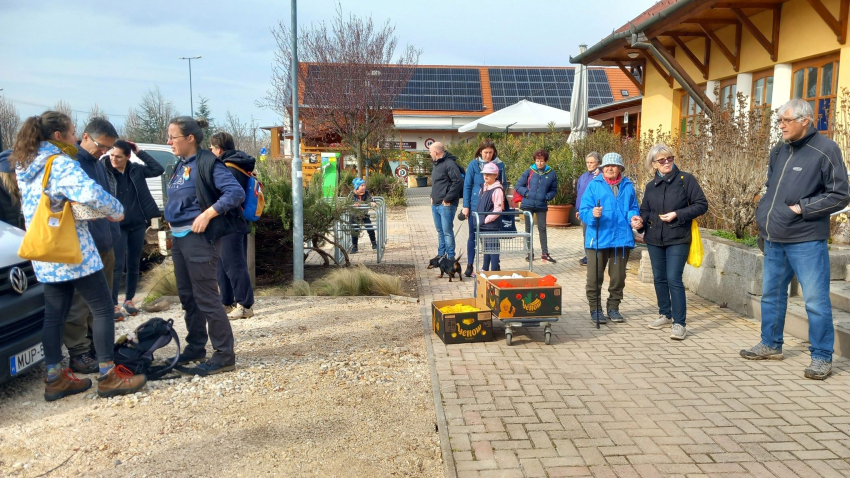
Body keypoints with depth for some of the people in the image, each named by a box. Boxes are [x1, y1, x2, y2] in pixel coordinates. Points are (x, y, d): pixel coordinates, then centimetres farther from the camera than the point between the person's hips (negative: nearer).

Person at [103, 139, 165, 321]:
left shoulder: (136, 169, 2)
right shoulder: (104, 171, -7)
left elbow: (158, 169, -2)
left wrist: (140, 152, -6)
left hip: (137, 224, 4)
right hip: (117, 225, -4)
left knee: (134, 264, 11)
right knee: (118, 265, -5)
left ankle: (129, 300, 23)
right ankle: (113, 304, 1)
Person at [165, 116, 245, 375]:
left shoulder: (208, 163, -13)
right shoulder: (182, 165, 13)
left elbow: (236, 192, -22)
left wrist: (207, 214, -23)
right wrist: (172, 219, 6)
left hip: (199, 238, -9)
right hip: (179, 237, 9)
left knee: (206, 297, -6)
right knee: (187, 296, 15)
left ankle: (225, 355, 1)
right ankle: (195, 348, 28)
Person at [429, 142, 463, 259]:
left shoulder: (449, 164, -14)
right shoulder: (436, 164, 17)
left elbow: (458, 182, -21)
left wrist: (448, 199, -18)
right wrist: (432, 196, 13)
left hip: (446, 205, -9)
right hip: (435, 204, 10)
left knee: (447, 232, -5)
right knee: (440, 231, 16)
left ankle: (451, 257, 2)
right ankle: (441, 255, 25)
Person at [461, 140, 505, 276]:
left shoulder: (499, 164, 2)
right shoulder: (473, 164, -3)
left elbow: (503, 183, 13)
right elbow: (467, 185, -1)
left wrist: (500, 186, -8)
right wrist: (466, 206, -4)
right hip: (476, 205, -1)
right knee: (473, 235, 6)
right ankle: (469, 266, 16)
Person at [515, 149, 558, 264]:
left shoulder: (551, 173, -2)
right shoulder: (529, 171, -5)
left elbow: (554, 190, 8)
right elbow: (518, 186, 1)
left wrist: (547, 197, -8)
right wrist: (526, 193, -12)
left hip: (541, 206, 0)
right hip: (528, 205, 0)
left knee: (542, 228, 2)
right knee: (528, 229, 8)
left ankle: (545, 253, 8)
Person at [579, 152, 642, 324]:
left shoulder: (628, 186, 9)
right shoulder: (594, 185, 0)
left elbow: (633, 208, 11)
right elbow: (583, 210, -6)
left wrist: (634, 217, -11)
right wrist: (592, 214, -27)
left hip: (622, 238, 3)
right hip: (598, 239, -3)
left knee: (618, 277, 11)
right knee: (595, 277, 2)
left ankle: (613, 308, 26)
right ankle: (595, 309, 16)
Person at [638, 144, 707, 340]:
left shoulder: (686, 180, -4)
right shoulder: (651, 186, 9)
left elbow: (701, 205, -6)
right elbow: (645, 211, 15)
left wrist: (677, 215, -16)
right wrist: (640, 221, -8)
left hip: (678, 239, -5)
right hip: (654, 239, 5)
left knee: (674, 279, -11)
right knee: (659, 278, 12)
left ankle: (679, 323, -4)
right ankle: (665, 315, 29)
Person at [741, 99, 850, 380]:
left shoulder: (825, 150, -9)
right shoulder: (779, 151, 10)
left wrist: (802, 208, -14)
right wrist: (763, 214, 10)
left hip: (806, 241, -7)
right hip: (774, 239, 7)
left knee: (816, 300, -1)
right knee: (771, 294, 15)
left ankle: (822, 357, 10)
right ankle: (771, 345, 29)